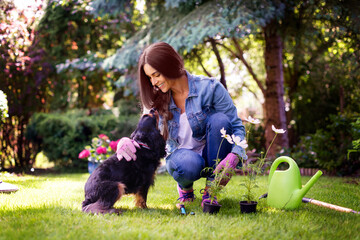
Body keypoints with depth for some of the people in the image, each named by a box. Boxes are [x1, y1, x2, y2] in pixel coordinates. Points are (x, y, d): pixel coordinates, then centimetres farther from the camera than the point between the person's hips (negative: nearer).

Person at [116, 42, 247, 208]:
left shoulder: (209, 88, -15)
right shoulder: (156, 99, -2)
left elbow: (237, 126, -13)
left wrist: (233, 156, -33)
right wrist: (126, 143, -23)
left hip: (211, 153, -1)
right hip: (180, 155, 1)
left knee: (219, 119, -31)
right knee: (188, 165, -37)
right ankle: (185, 187, 3)